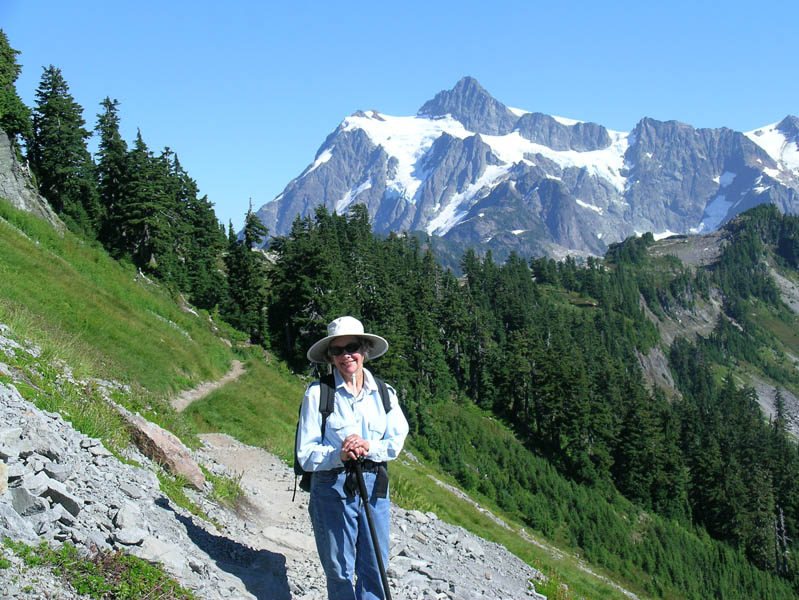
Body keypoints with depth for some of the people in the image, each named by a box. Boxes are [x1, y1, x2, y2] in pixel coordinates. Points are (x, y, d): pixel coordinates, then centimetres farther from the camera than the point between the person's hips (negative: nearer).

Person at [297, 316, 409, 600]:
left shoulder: (384, 393, 4)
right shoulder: (317, 393, -6)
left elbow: (397, 441, 3)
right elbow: (306, 454, -6)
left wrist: (369, 447, -17)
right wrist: (339, 455, -25)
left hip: (374, 486, 3)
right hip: (331, 489, -3)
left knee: (375, 566, 10)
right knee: (340, 570, 7)